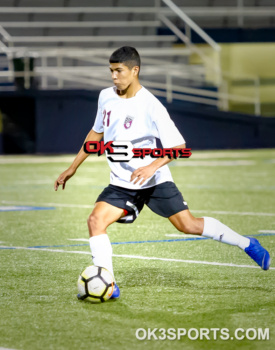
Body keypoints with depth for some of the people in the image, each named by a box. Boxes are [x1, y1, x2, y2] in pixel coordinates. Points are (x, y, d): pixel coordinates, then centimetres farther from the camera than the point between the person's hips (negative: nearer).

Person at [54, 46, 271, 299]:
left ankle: (247, 244, 16)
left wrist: (153, 166, -34)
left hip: (154, 181, -4)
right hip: (122, 184, 4)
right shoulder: (106, 97, 0)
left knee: (188, 224, -4)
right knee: (96, 220, -17)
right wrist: (73, 168, 18)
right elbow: (97, 132, 17)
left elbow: (179, 146, -18)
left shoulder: (150, 105, -18)